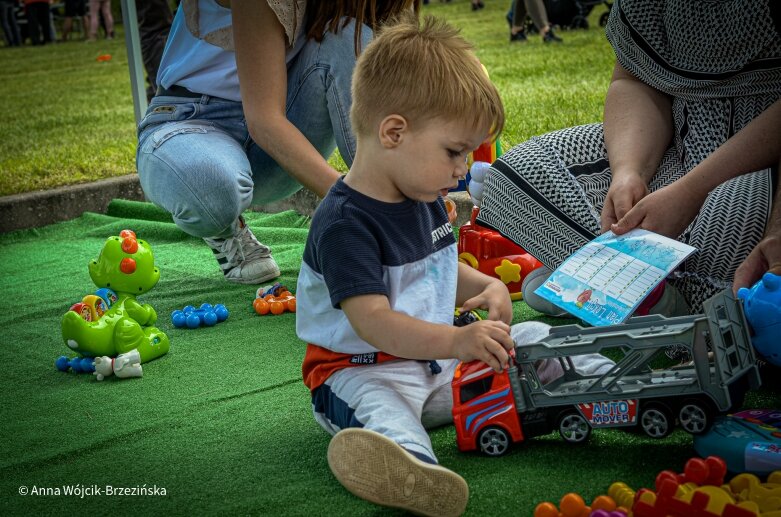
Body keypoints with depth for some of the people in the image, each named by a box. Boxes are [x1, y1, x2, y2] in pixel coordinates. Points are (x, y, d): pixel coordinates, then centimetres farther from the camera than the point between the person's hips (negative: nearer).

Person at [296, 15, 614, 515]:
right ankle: (412, 463, -70)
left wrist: (485, 286, 2)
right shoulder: (344, 224, -23)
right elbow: (372, 321, -30)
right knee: (379, 405, -40)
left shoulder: (425, 200, 8)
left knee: (531, 338, 5)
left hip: (437, 355, 9)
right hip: (363, 369, -9)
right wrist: (457, 341, -42)